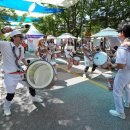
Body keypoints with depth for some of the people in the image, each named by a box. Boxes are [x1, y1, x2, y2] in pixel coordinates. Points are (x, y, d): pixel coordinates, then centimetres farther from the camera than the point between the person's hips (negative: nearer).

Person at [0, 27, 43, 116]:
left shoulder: (21, 48, 5)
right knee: (11, 94, 0)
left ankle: (34, 97, 47)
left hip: (21, 72, 7)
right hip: (10, 75, -6)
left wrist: (28, 66, 12)